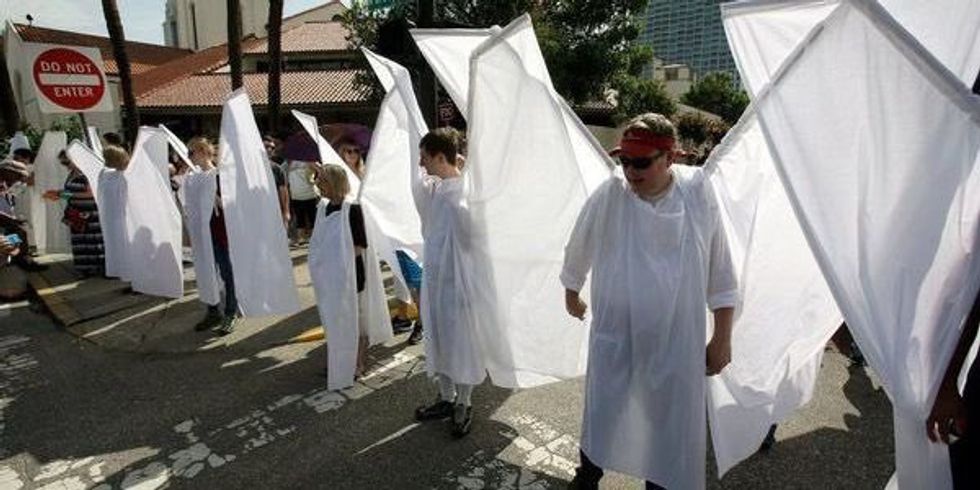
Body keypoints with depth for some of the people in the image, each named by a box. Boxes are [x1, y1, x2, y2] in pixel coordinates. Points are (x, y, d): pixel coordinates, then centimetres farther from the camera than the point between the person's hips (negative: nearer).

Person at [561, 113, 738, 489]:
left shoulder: (697, 192, -9)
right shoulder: (608, 196, -13)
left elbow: (720, 271, 0)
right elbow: (578, 251, 5)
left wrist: (722, 338, 2)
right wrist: (571, 294, 19)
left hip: (678, 340, 1)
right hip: (614, 336, 0)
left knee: (674, 427, 14)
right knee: (601, 413, 16)